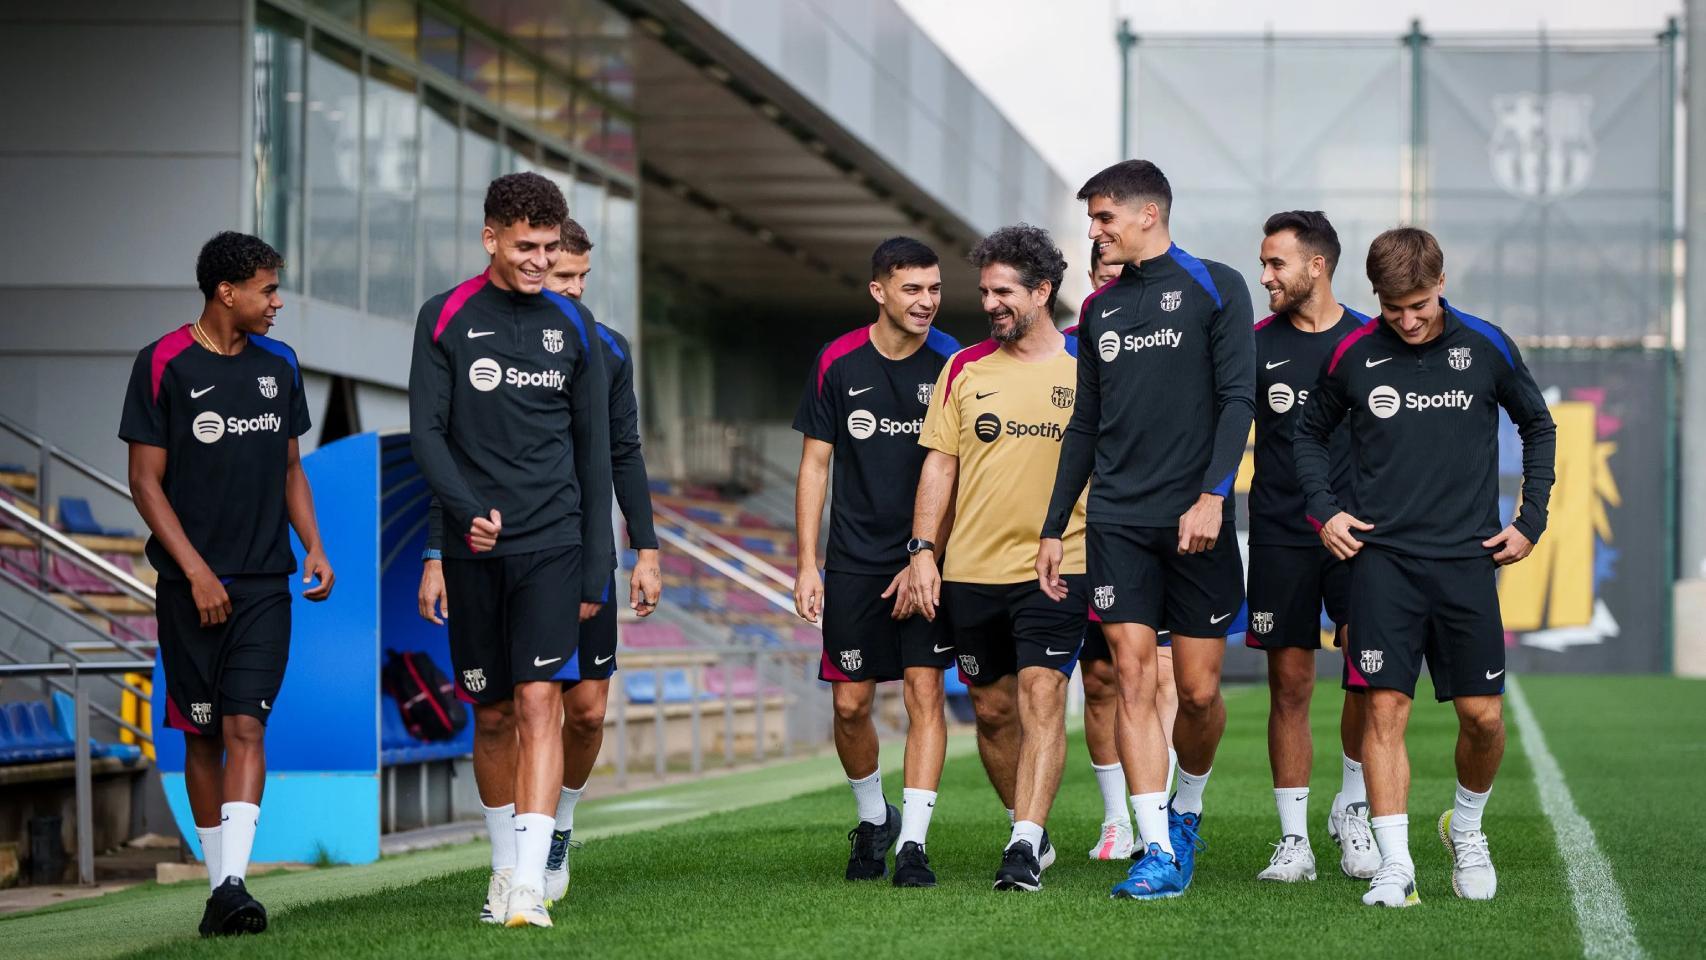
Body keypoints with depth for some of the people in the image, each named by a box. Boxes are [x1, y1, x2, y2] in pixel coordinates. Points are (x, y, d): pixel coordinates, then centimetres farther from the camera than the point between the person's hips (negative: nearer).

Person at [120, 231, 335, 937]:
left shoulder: (278, 364, 11)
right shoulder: (163, 365, -5)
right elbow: (146, 481, -5)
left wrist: (313, 547, 5)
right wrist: (196, 571, -12)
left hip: (265, 584, 2)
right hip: (191, 585, -2)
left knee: (245, 725, -11)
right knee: (202, 734, 5)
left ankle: (233, 883, -20)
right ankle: (217, 883, 15)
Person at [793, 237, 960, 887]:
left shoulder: (950, 364, -3)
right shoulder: (837, 363, 0)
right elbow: (815, 464, 5)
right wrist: (807, 564, 0)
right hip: (854, 559, 1)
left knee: (924, 692, -9)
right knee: (850, 701, 3)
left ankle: (913, 843, -7)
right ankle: (872, 820, 27)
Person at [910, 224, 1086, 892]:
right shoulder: (965, 369, 7)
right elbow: (940, 463, 8)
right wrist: (923, 549, 0)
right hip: (971, 568, 3)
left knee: (1041, 694, -16)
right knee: (992, 708, 9)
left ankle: (1026, 844, -19)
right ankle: (1032, 834, 25)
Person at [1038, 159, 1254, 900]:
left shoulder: (1214, 288, 0)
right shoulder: (1100, 309, 15)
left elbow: (1239, 399, -7)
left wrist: (1212, 495, -19)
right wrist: (1053, 528, 17)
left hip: (1194, 524, -4)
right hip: (1117, 522, 4)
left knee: (1199, 692, 0)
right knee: (1132, 679, -7)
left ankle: (1185, 810, 28)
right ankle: (1158, 852, -7)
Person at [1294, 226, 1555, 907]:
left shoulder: (1486, 347, 1)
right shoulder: (1352, 356, 1)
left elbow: (1538, 426, 16)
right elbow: (1309, 435, 17)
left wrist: (1530, 520, 10)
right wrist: (1324, 509, 4)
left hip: (1467, 558, 1)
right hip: (1381, 557, -1)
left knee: (1483, 716, 0)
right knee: (1385, 707, -9)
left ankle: (1466, 831, 27)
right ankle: (1395, 865, -7)